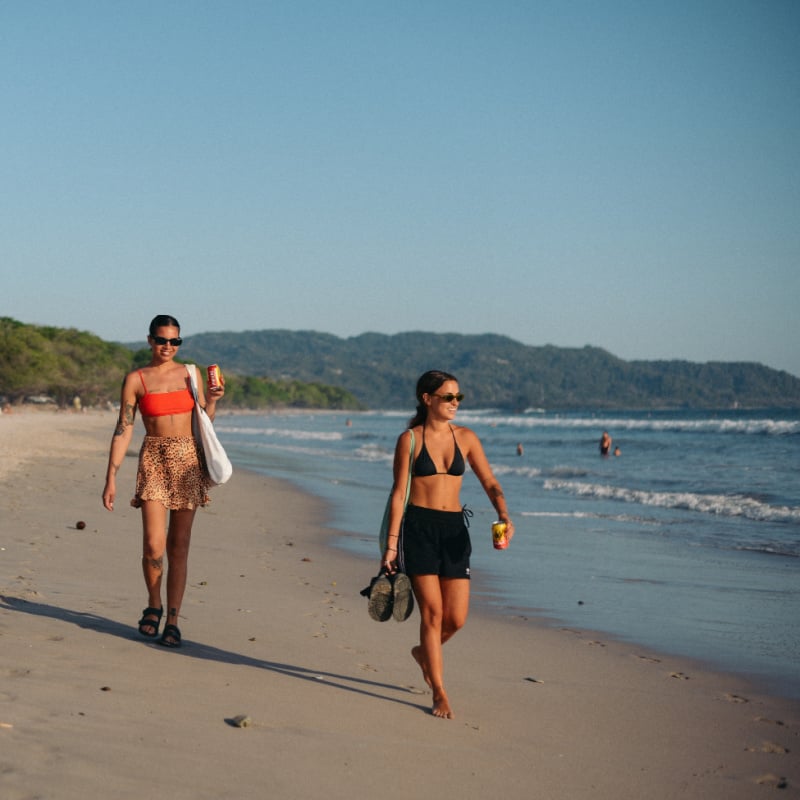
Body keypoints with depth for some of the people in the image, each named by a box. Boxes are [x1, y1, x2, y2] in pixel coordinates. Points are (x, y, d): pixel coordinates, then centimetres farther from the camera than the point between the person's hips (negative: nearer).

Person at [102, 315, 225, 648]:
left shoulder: (190, 374, 8)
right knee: (154, 545, -11)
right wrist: (111, 478, -4)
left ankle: (172, 620, 9)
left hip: (188, 461, 2)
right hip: (154, 461, -2)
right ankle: (154, 605, 16)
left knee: (179, 547, 1)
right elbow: (123, 431, 0)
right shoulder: (135, 379, 1)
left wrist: (211, 401, -8)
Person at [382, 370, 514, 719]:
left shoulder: (465, 438, 7)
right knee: (432, 611, -6)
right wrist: (391, 544, -6)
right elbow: (399, 493, -2)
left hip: (454, 529, 3)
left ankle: (425, 652, 34)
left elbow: (490, 484, 5)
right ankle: (439, 693, 4)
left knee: (457, 617, 1)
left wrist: (504, 516, -14)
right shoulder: (409, 440, -1)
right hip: (418, 526, -3)